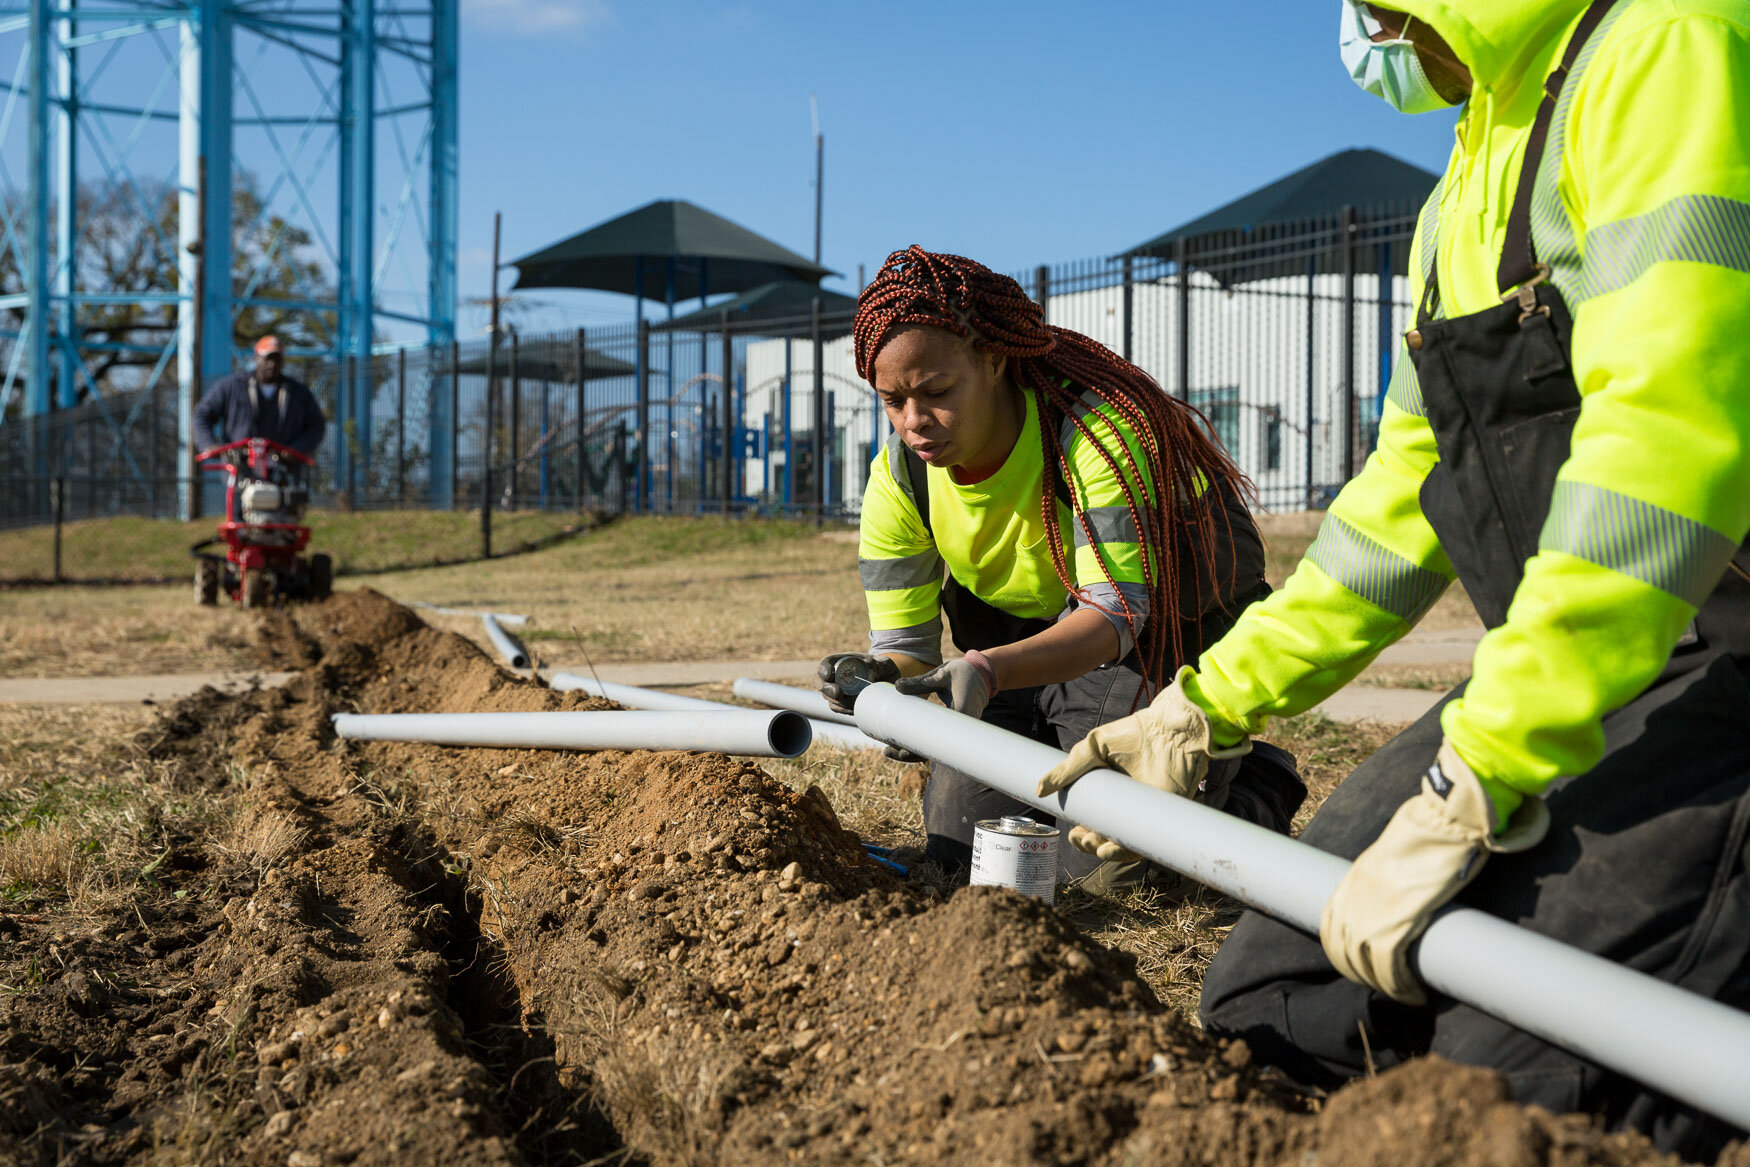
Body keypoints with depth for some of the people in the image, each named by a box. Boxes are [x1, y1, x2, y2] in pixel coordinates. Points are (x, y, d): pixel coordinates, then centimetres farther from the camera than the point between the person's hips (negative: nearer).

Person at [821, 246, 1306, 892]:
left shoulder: (1097, 427, -33)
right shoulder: (897, 480, -15)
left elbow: (1115, 612, -40)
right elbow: (907, 648, -13)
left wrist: (987, 671, -57)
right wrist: (880, 679, -39)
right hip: (1031, 638, 5)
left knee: (1107, 864, -15)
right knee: (963, 853, 0)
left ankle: (1253, 787, 13)